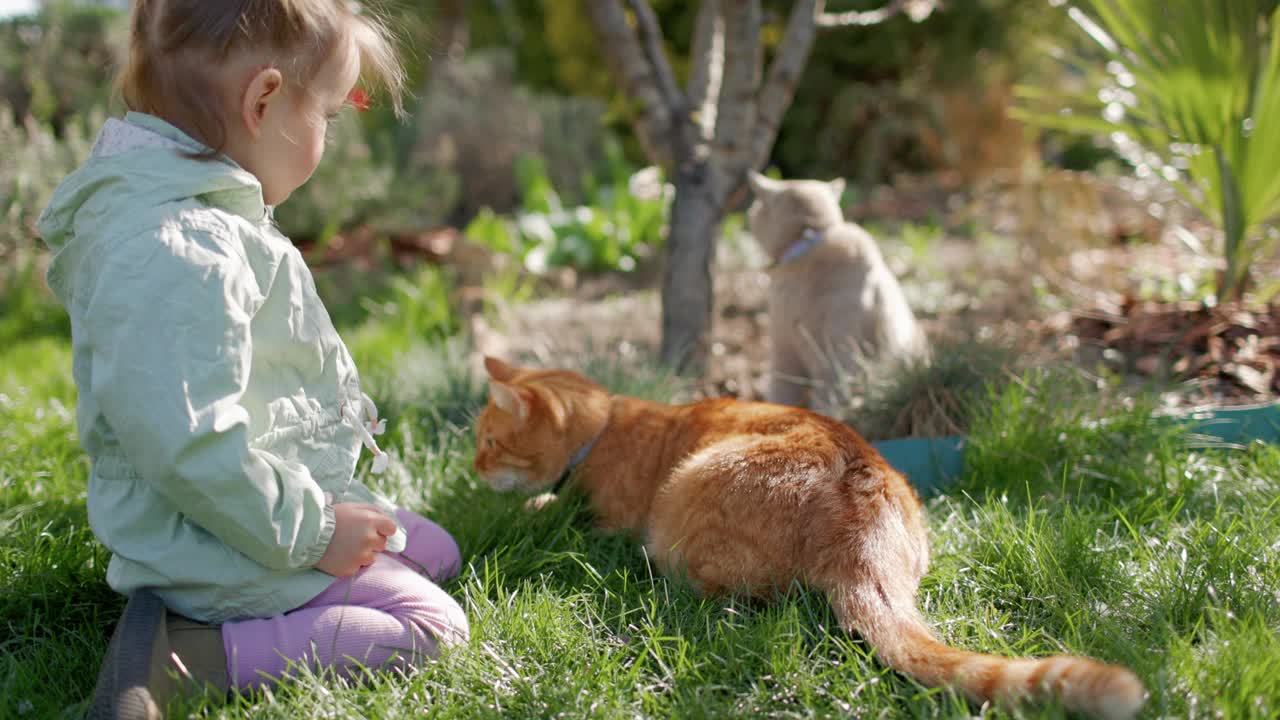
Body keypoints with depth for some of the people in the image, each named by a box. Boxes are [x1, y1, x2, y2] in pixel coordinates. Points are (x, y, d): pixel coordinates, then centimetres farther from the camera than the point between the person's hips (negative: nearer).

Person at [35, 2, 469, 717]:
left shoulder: (203, 217, 7)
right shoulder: (172, 253, -29)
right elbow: (184, 441, -34)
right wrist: (307, 531, -23)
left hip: (296, 494, 11)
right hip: (219, 544, -11)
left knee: (438, 552, 21)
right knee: (435, 626, -11)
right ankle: (182, 658, -17)